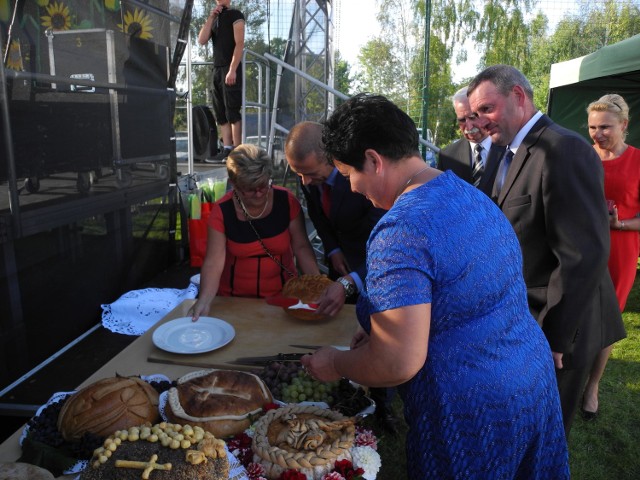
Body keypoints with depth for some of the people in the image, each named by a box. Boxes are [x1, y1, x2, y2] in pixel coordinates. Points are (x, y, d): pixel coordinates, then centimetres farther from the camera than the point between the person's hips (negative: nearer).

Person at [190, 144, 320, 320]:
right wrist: (204, 301, -27)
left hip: (282, 297, 0)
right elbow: (214, 262, -12)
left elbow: (301, 247, -2)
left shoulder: (286, 201, -7)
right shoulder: (222, 211, -9)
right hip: (234, 300, 1)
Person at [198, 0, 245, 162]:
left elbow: (239, 43, -9)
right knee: (220, 113, 2)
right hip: (217, 69, 7)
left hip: (231, 69, -7)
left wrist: (232, 70, -18)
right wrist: (210, 17, 3)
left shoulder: (235, 15, 1)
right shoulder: (215, 19, 21)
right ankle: (227, 150, 2)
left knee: (232, 111, -11)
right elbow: (201, 40, 9)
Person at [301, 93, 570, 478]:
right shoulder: (470, 194, 4)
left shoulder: (401, 230, -26)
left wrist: (335, 364, -8)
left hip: (473, 415, -8)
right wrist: (382, 330, 12)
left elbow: (398, 365, -28)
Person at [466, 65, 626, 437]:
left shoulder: (564, 151, -22)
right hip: (519, 320, 8)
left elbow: (585, 255, -26)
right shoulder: (515, 152, 8)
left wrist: (552, 337, -20)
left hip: (554, 327, -8)